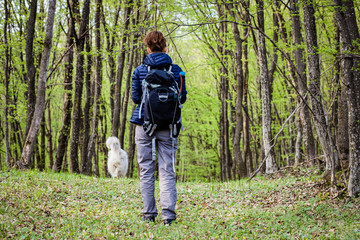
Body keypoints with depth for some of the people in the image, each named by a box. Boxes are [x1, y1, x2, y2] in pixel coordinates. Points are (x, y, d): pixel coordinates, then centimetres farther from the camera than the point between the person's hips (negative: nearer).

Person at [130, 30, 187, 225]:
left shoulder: (139, 71, -1)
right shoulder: (176, 70, 1)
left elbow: (135, 98, 2)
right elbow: (182, 98, 4)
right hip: (167, 126, 0)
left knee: (146, 171, 7)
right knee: (167, 171, 2)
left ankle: (149, 213, 7)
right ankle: (168, 213, -10)